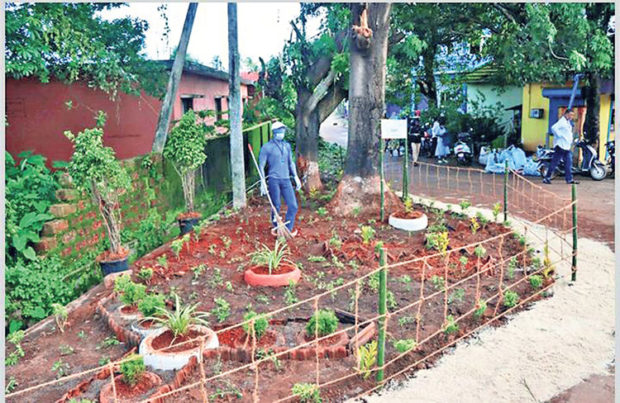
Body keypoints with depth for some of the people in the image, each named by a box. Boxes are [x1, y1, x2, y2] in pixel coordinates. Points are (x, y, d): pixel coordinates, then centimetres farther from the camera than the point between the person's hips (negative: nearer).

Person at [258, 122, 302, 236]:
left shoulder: (287, 145, 14)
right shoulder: (267, 147, -2)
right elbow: (261, 166, -2)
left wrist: (296, 177, 14)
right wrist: (263, 183, -8)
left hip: (286, 180, 4)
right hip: (273, 180, -4)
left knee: (293, 206, -2)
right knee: (276, 206, 1)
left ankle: (287, 230, 11)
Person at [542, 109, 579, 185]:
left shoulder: (568, 122, 19)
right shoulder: (562, 121, -11)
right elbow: (553, 128, -27)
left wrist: (570, 140, 19)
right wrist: (560, 136, -22)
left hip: (567, 146, 9)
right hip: (560, 145, -9)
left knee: (568, 163, 7)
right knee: (555, 162, -7)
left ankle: (569, 179, 11)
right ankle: (547, 178, -3)